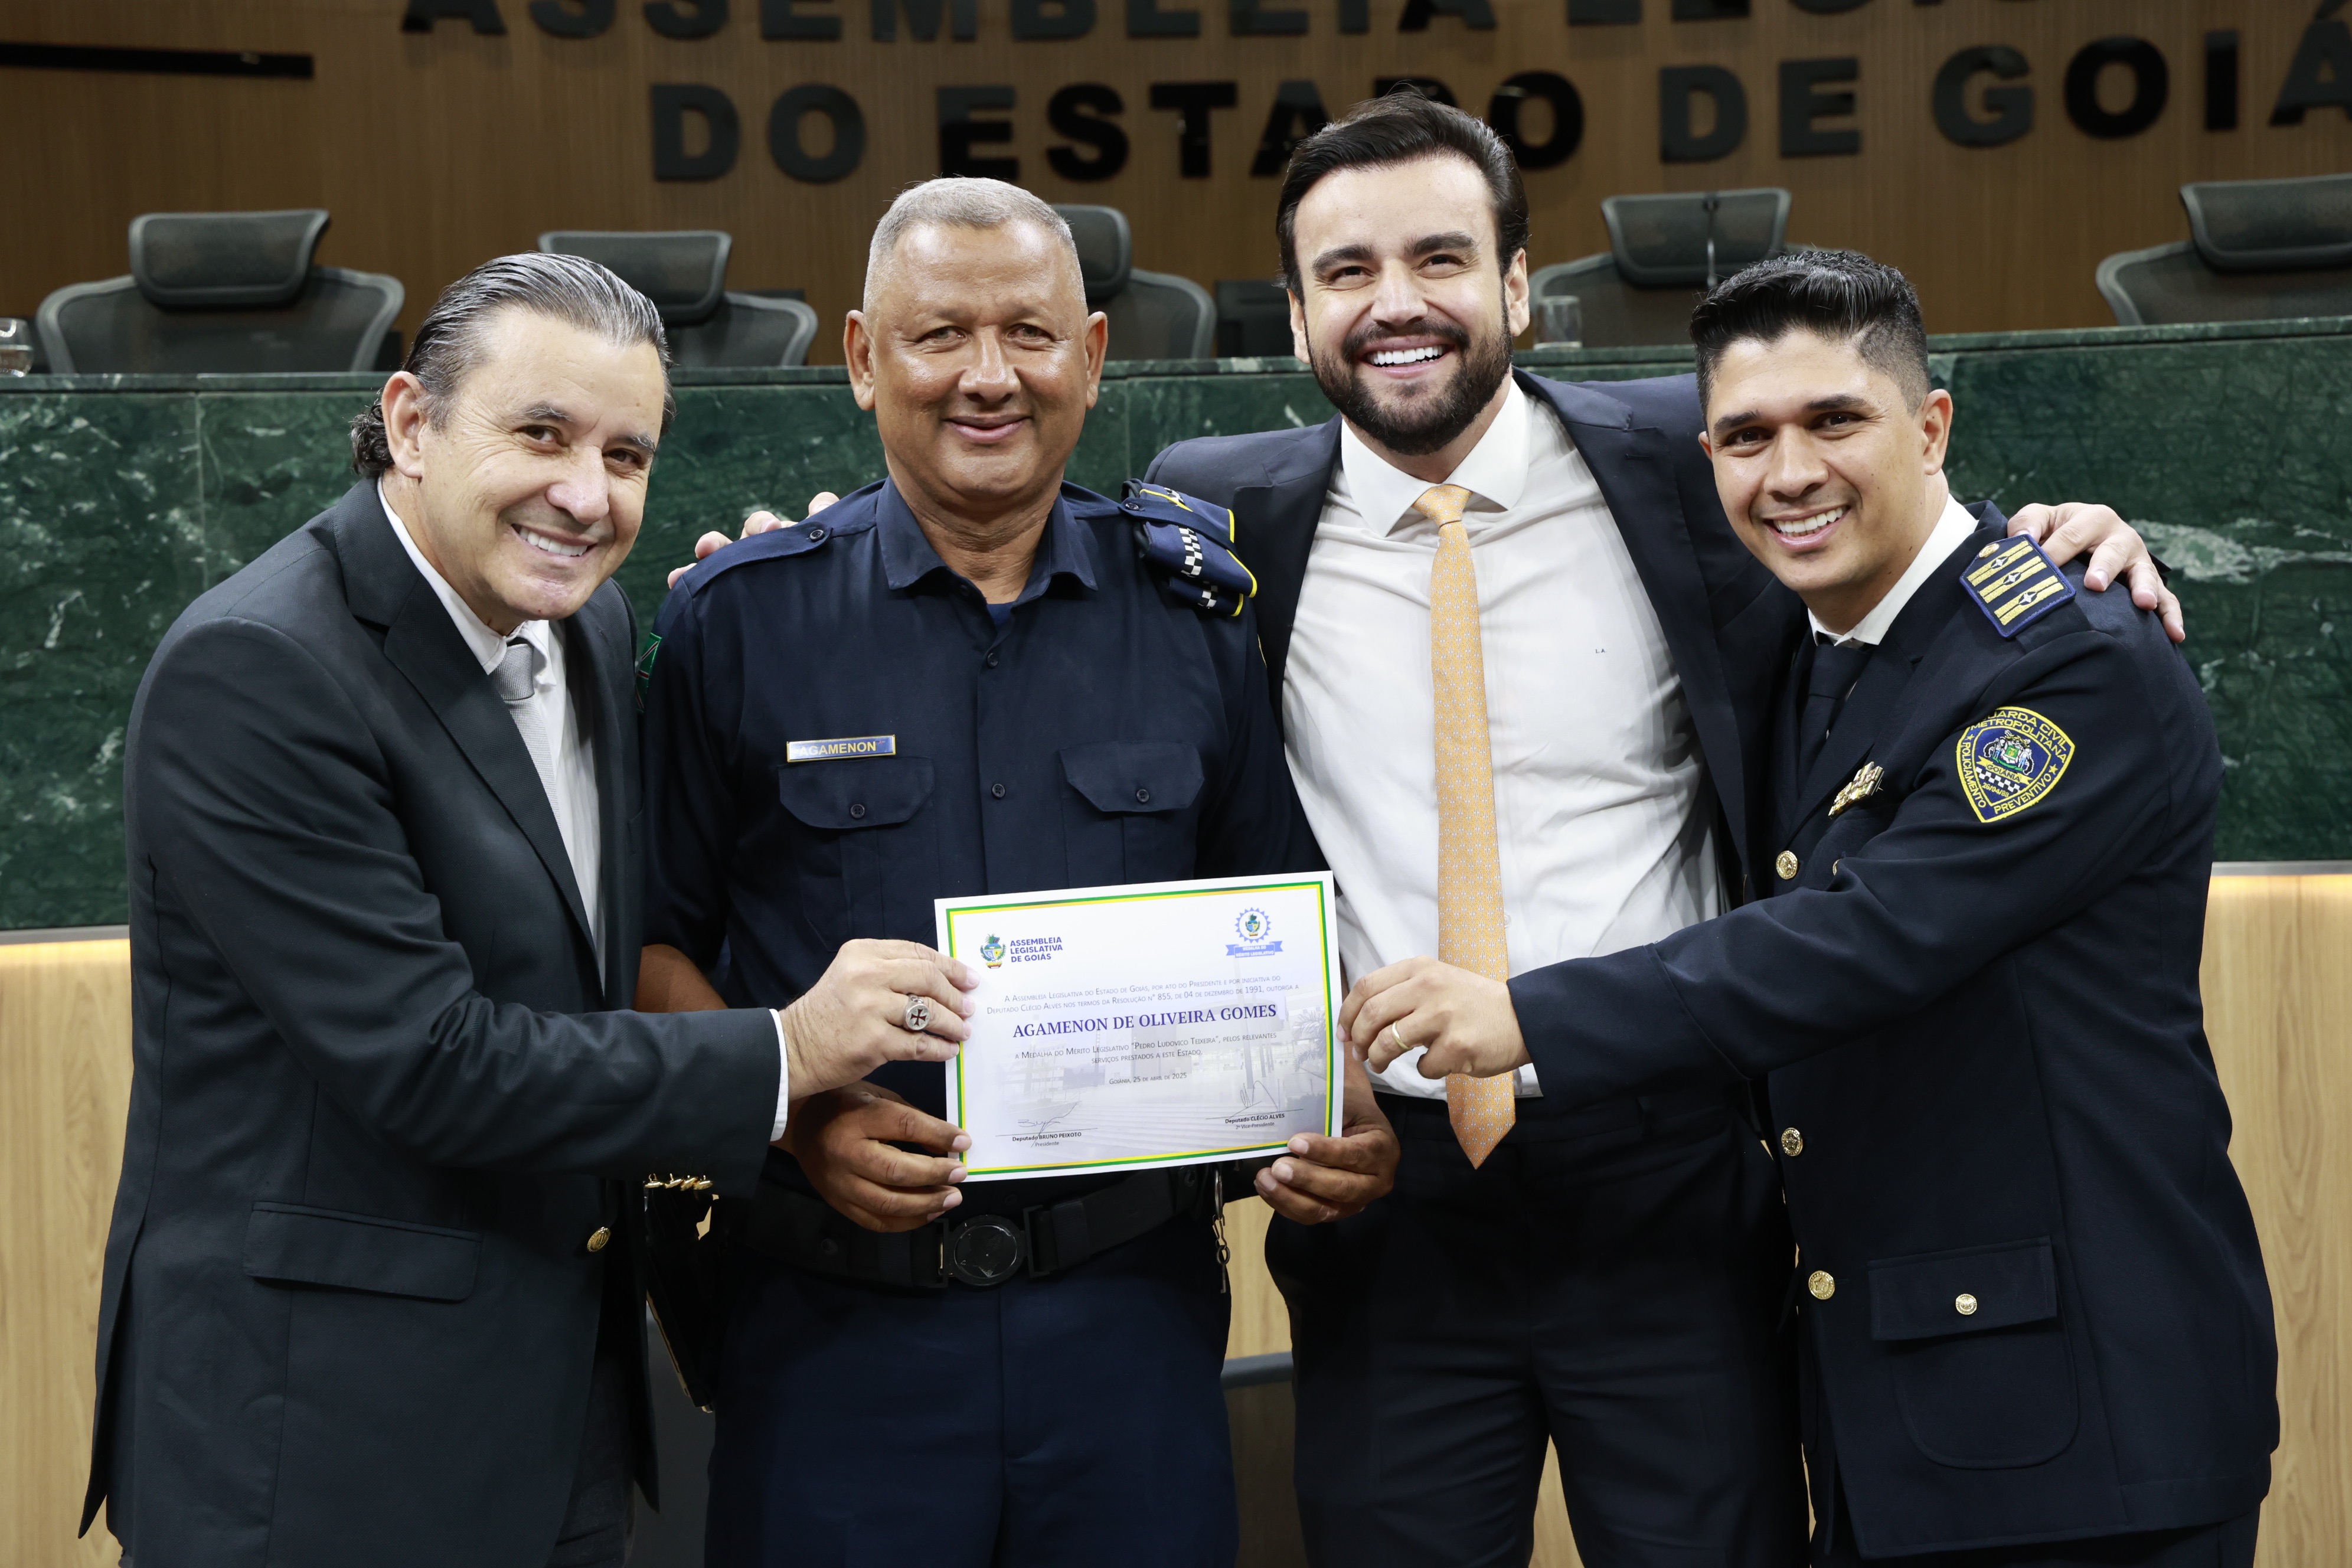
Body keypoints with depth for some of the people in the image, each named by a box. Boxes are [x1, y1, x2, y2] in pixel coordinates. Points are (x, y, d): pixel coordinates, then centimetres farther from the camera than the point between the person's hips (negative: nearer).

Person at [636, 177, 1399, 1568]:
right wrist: (796, 1113, -14)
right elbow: (655, 941, 2)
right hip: (840, 1322, -1)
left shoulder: (1192, 613, 6)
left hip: (1134, 1304, 2)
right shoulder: (740, 620, 0)